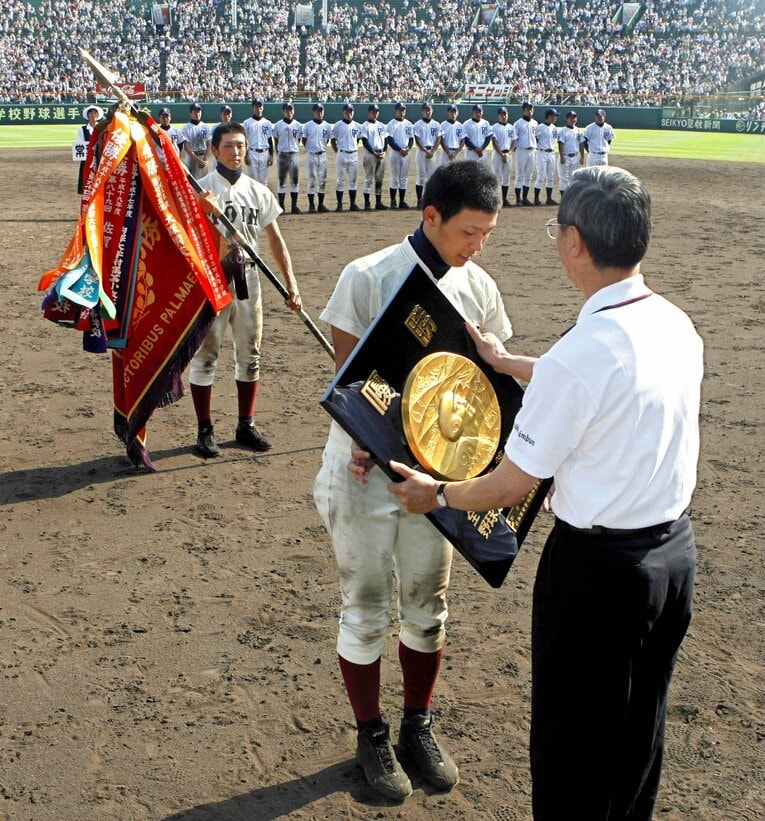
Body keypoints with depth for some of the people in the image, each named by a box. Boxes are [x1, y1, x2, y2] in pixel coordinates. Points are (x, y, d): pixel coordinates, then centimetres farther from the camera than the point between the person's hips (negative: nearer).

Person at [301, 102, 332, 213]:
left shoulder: (327, 126, 7)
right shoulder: (307, 125, -2)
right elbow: (304, 140, 5)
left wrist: (321, 148, 9)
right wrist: (310, 149, 6)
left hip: (323, 155, 3)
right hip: (311, 155, -3)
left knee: (323, 181, 4)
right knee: (312, 181, -2)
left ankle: (321, 204, 10)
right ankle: (311, 205, 2)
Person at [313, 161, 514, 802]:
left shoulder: (480, 288, 0)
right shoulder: (368, 278, -14)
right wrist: (362, 445, -26)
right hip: (365, 472, -4)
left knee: (428, 608, 15)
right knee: (367, 612, 8)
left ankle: (418, 728, 36)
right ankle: (372, 737, 29)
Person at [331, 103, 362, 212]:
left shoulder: (357, 126, 8)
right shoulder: (338, 125, -2)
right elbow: (333, 140, 1)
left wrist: (354, 150, 8)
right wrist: (338, 153, -4)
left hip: (354, 155, 4)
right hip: (341, 155, -3)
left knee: (353, 180, 6)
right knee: (340, 180, -1)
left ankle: (353, 204, 10)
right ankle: (339, 204, 3)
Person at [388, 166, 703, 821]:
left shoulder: (576, 357, -26)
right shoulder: (678, 326, -3)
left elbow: (509, 488, -17)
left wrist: (435, 494, 2)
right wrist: (506, 363, 27)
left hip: (599, 564, -7)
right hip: (676, 546, 8)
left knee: (573, 740, 14)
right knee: (640, 723, 26)